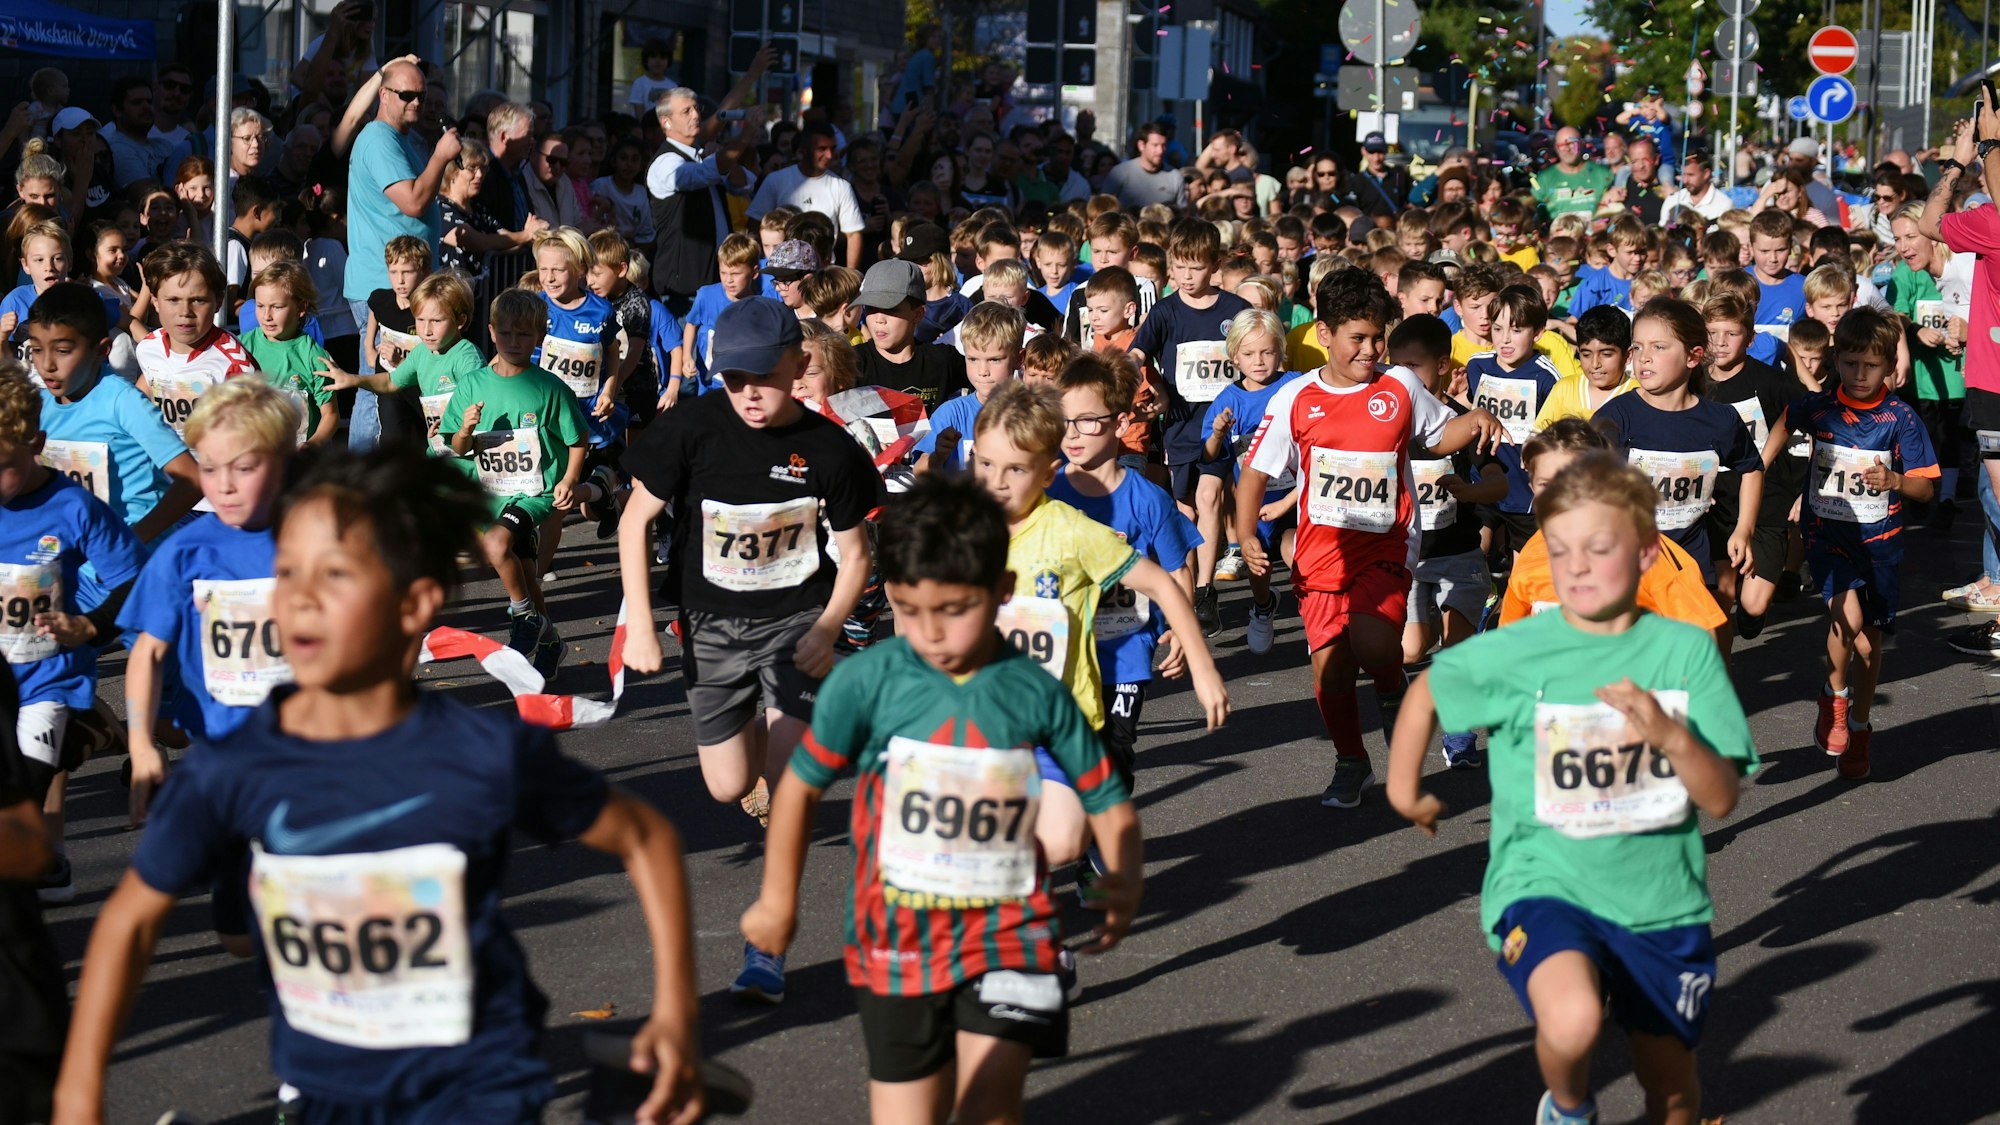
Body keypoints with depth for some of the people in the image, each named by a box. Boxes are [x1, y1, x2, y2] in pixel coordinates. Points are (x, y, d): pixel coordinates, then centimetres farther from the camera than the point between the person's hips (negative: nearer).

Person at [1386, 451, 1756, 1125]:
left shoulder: (1685, 650, -5)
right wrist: (1404, 791, 21)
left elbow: (1721, 797, -7)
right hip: (1546, 885, -3)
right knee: (1572, 1020, -32)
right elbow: (1426, 692, 12)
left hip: (1662, 899, 3)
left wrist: (1671, 735, -25)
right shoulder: (1515, 653, -8)